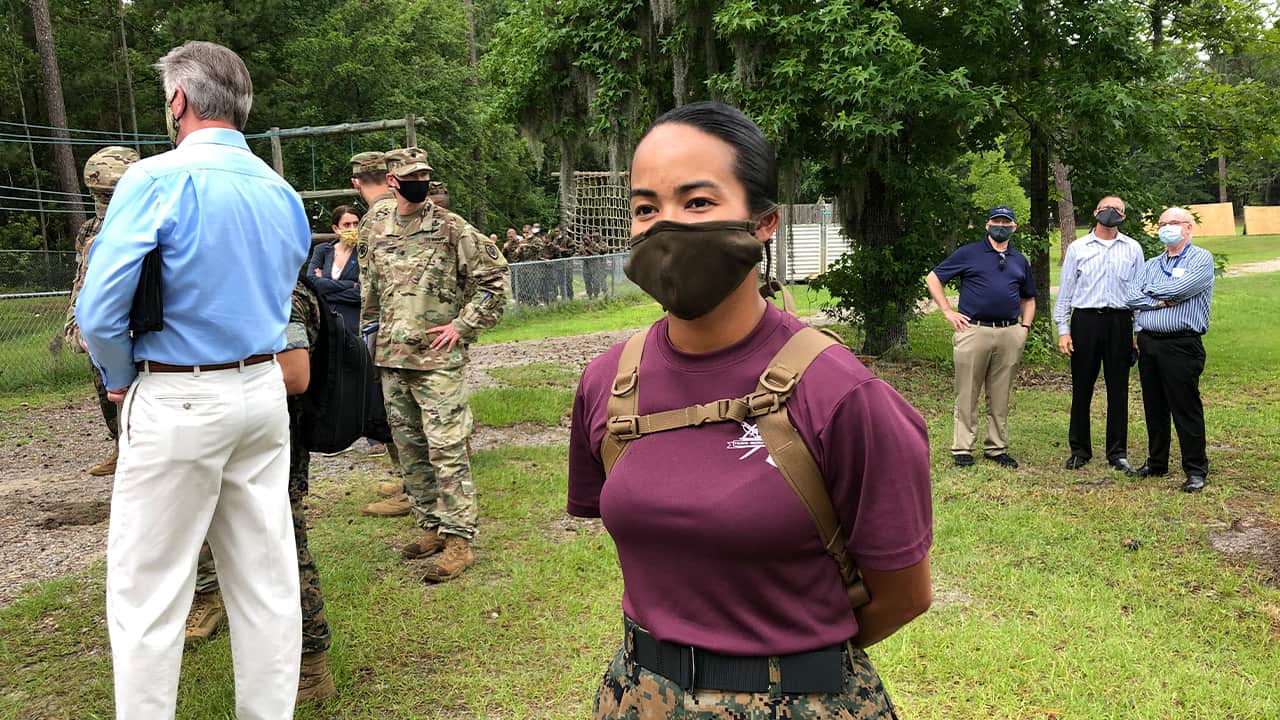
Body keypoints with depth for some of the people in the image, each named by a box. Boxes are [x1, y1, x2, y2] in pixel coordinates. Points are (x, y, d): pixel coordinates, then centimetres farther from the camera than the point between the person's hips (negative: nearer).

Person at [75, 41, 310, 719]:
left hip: (177, 405, -6)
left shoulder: (158, 179, -12)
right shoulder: (282, 192, 8)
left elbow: (100, 310, -17)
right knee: (267, 579, 12)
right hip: (263, 391, 7)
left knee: (147, 593, 5)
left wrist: (123, 378, 2)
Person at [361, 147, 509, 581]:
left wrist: (462, 325, -9)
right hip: (391, 362, 6)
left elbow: (494, 277, -5)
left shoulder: (452, 229, -4)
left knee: (446, 450, -7)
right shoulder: (380, 238, 13)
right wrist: (372, 334, 15)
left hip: (437, 360, -6)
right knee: (410, 450, 12)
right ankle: (431, 527, 24)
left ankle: (458, 539, -1)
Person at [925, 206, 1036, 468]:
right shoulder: (969, 254, 4)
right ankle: (962, 448, 6)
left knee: (1000, 397, 9)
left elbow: (1028, 298, 27)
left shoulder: (1020, 261, 18)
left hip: (1010, 335, 4)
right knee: (967, 395, 0)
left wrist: (1025, 327, 12)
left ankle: (997, 447, 18)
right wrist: (948, 312, -3)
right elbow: (933, 279, 3)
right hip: (974, 331, -4)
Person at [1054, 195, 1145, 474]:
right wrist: (1062, 330, 0)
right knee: (1081, 388, 4)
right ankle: (1079, 450, 15)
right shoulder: (1077, 248, 7)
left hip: (1119, 323, 1)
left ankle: (1117, 453, 14)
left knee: (1118, 390, 4)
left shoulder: (1133, 249, 9)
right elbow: (1065, 291, 6)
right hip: (1085, 321, 0)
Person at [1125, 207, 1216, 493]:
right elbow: (1131, 296, 3)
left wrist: (1150, 291, 0)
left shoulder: (1201, 259, -1)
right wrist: (1162, 301, -10)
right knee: (1154, 408, 13)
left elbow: (1179, 288, -16)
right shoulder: (1151, 264, 17)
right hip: (1148, 343, 6)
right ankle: (1156, 463, 24)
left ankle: (1196, 471, 6)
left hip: (1182, 345, -6)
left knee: (1186, 409, -3)